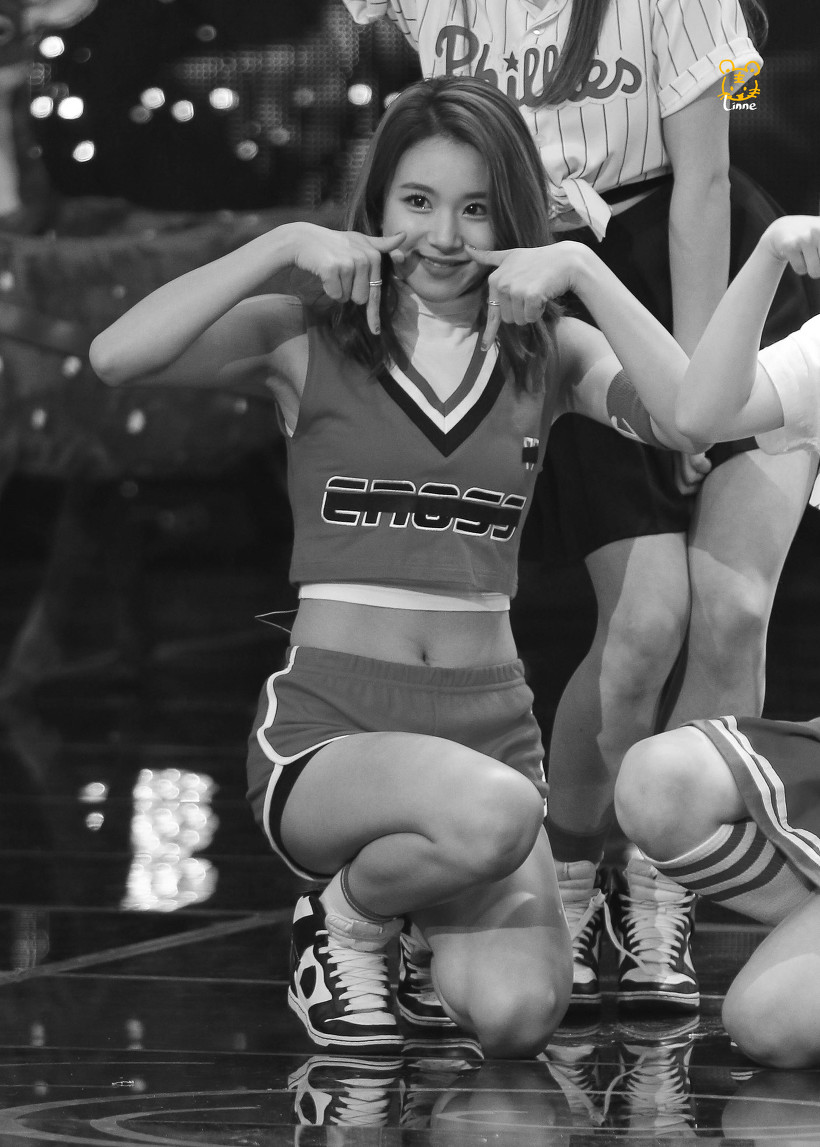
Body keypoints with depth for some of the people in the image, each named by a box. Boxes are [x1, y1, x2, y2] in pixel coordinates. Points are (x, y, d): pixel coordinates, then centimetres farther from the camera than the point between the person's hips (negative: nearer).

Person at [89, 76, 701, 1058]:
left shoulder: (549, 351, 8)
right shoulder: (307, 340, 2)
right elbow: (118, 357, -14)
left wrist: (581, 271, -12)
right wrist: (286, 246, -14)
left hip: (488, 720, 3)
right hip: (326, 723, -3)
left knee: (517, 1015, -22)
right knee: (493, 814, -37)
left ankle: (433, 922, 16)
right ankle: (342, 921, -2)